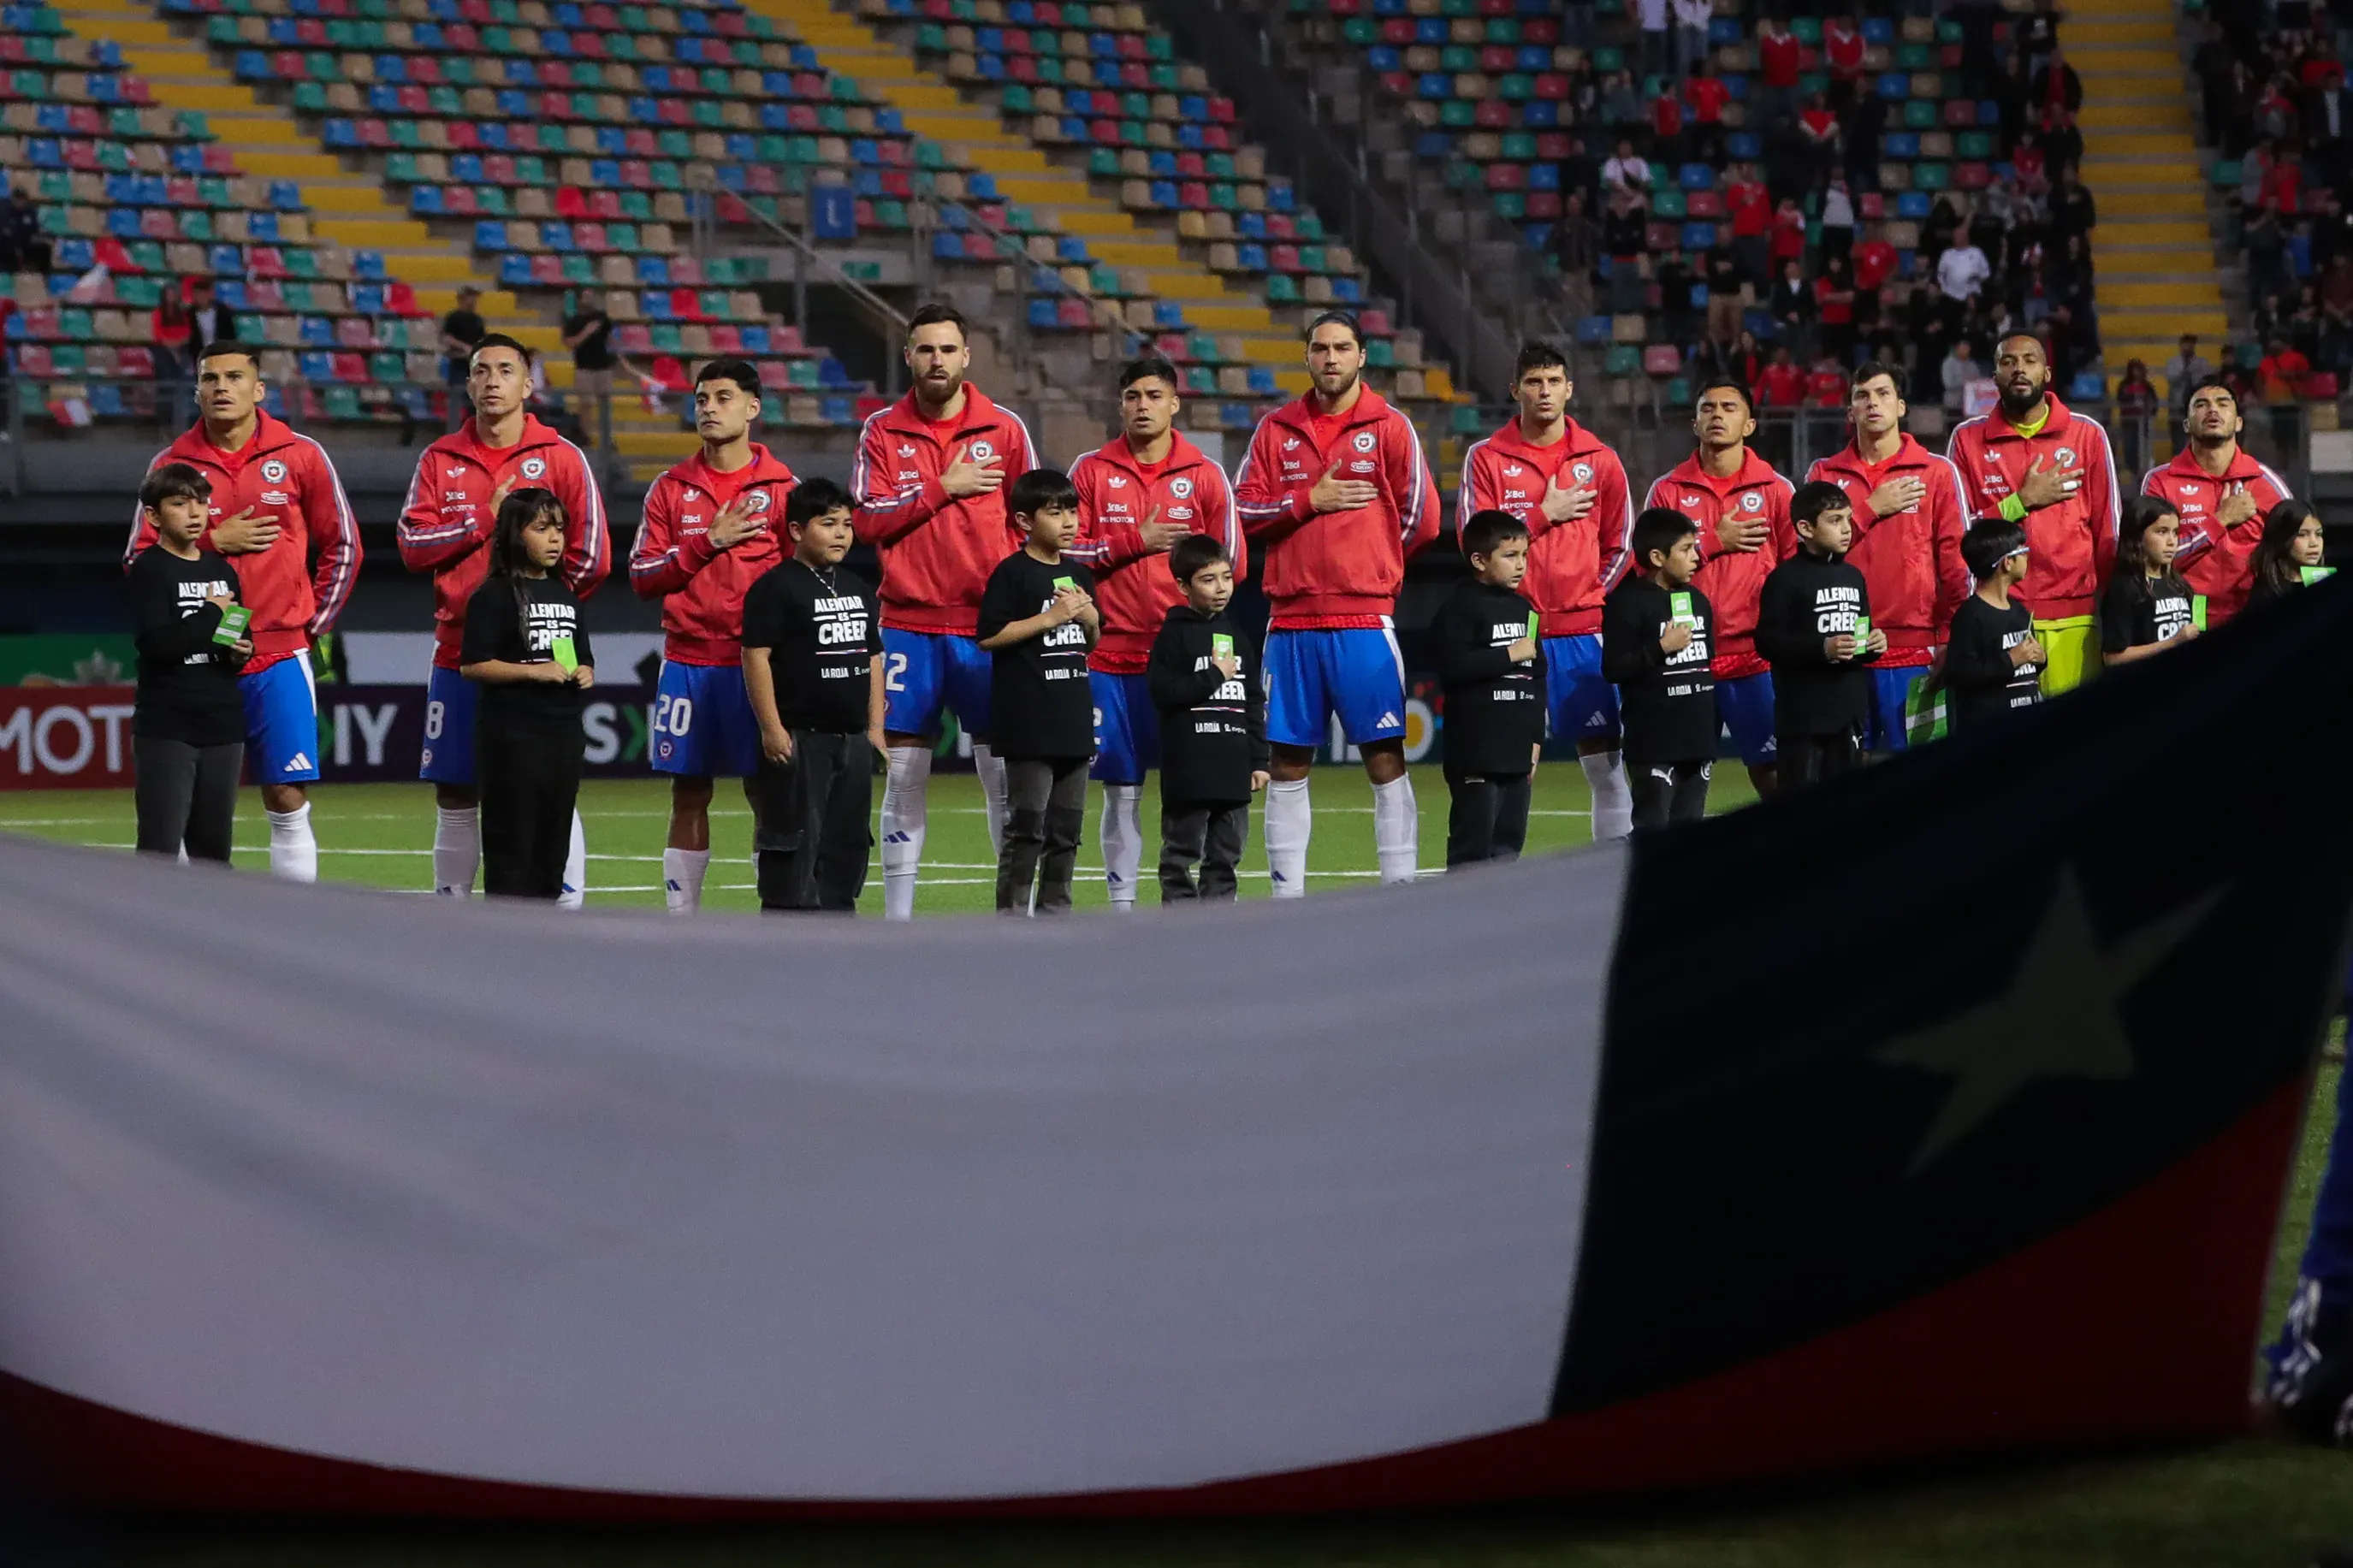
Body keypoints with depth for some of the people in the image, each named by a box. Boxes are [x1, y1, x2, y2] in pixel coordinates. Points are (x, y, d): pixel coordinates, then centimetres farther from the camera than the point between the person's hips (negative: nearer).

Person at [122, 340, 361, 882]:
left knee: (288, 802, -2)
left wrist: (312, 624, 3)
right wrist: (213, 542, -9)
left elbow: (342, 546, 8)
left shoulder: (300, 455, 3)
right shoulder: (172, 463, 5)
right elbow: (138, 559, 4)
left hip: (279, 658, -1)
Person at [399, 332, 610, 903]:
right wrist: (486, 519, -8)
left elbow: (591, 555, -2)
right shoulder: (441, 459, 9)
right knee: (454, 795, 9)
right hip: (460, 654, 3)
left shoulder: (561, 458, 1)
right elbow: (413, 545, 0)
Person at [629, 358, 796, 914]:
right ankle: (681, 921, 7)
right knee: (689, 795, 3)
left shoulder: (782, 487, 4)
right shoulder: (671, 488, 9)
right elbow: (642, 576, 4)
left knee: (768, 793, -1)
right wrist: (707, 543, -7)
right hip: (688, 662, 2)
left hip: (759, 660, -2)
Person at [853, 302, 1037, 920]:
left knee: (1004, 771, 1)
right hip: (909, 624, 0)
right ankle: (897, 915, 6)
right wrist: (943, 487, -9)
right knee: (904, 774, 1)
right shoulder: (882, 431, 5)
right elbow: (868, 520, -4)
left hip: (989, 625, 0)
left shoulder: (1006, 429, 5)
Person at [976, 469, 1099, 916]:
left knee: (1066, 826, 11)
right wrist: (1049, 618, -15)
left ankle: (1055, 909, 19)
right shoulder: (1012, 573, -7)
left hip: (1073, 719, 7)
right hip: (1028, 723, -7)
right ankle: (1012, 914, -4)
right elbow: (988, 637, -14)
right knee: (1026, 825, -7)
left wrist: (1090, 620, 1)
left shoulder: (1079, 575, 14)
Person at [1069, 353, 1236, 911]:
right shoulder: (1092, 471, 7)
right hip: (1112, 656, 0)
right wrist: (1135, 541, -7)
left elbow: (1231, 564, 6)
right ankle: (1121, 903, 8)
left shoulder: (1205, 475, 6)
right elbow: (1067, 549, 0)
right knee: (1121, 788, 3)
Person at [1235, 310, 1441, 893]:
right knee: (1288, 766, 6)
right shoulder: (1276, 429, 10)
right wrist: (1309, 501, -7)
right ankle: (1287, 898, 13)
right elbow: (1243, 510, 5)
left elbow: (1421, 519, 1)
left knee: (1385, 759, -4)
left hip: (1366, 620, -3)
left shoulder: (1390, 427, 2)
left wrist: (1369, 571, 7)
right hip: (1292, 621, 3)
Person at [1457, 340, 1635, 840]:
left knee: (1607, 765, 0)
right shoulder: (1487, 457, 2)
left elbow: (1620, 544, 13)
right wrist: (1545, 513, -8)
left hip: (1582, 630, 2)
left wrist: (1592, 595, 2)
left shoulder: (1599, 459, 7)